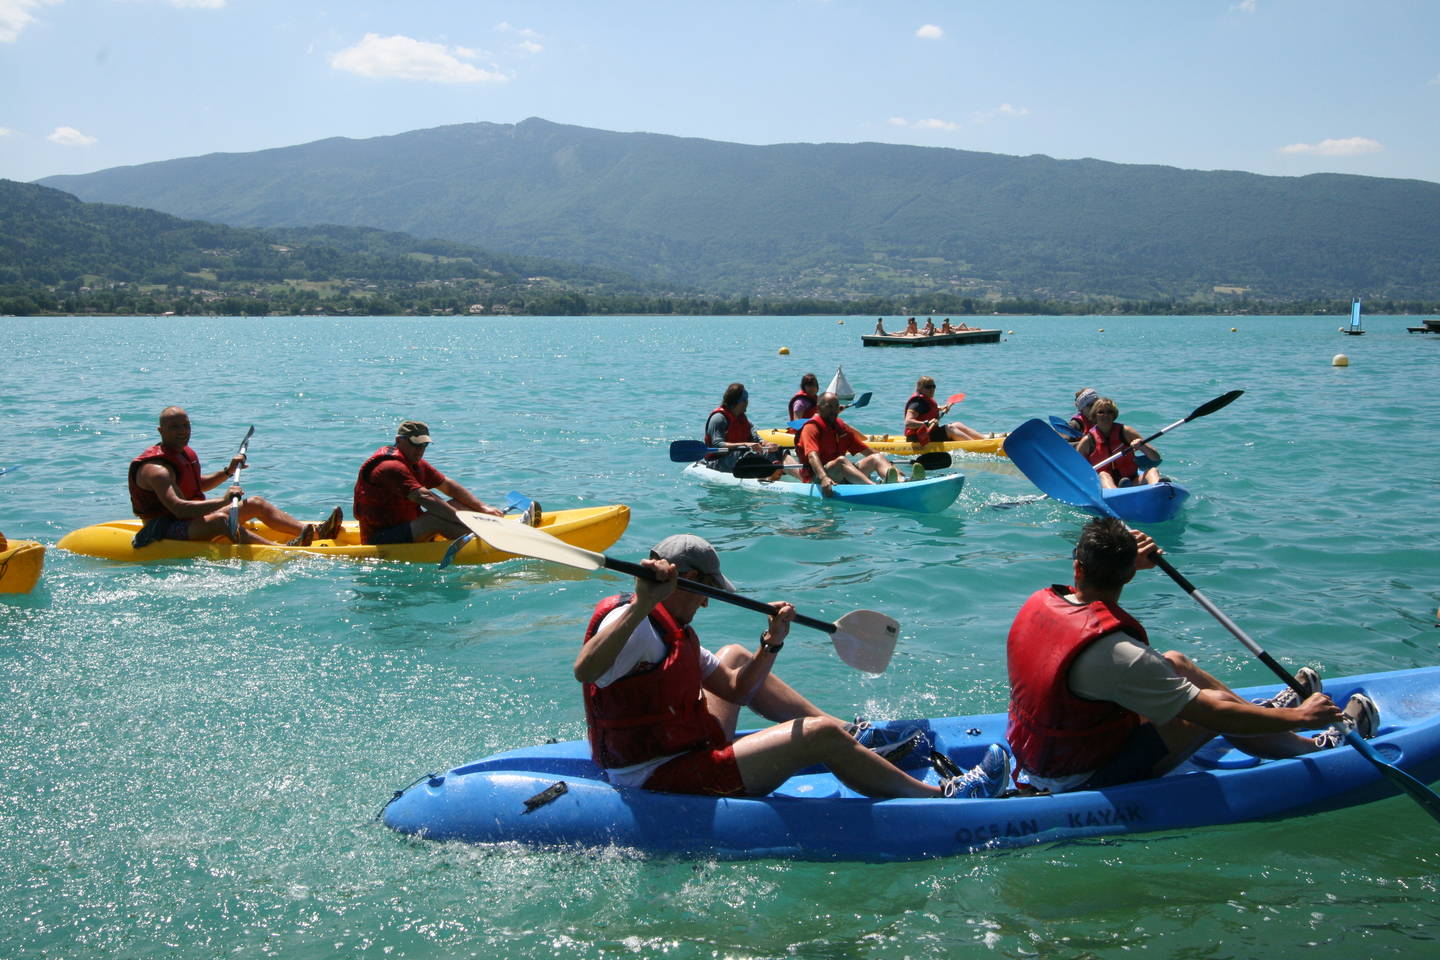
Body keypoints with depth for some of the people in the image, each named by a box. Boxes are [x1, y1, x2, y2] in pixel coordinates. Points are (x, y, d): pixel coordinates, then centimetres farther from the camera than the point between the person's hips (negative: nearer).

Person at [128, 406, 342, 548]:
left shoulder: (186, 454, 10)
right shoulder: (156, 468, -22)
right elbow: (179, 508, -36)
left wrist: (227, 471, 15)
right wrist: (223, 501, -42)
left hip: (192, 520, 11)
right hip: (166, 530, -11)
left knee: (256, 504, 6)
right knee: (220, 520, -38)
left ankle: (314, 532, -8)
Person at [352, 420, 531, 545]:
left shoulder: (416, 463, 13)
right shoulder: (391, 468, -21)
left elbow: (448, 485, 14)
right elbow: (424, 497, -32)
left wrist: (482, 507, 3)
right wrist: (464, 519, -37)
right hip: (381, 542, -10)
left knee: (454, 504, 5)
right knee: (436, 518, -30)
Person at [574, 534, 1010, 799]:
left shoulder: (672, 632, 13)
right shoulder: (632, 622, -18)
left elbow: (735, 689, 14)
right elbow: (585, 669, -41)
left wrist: (772, 644, -1)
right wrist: (642, 603, -47)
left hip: (687, 749, 11)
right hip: (664, 781, -11)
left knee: (735, 656, 26)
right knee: (821, 736, -16)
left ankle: (854, 740, 24)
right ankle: (940, 797, -2)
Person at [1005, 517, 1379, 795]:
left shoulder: (1040, 602, -10)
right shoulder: (1116, 654, -33)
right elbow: (1215, 714, -25)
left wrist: (1127, 562, 15)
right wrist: (1301, 717, -13)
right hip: (1086, 780, -8)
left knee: (1174, 662, 16)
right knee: (1218, 708, 0)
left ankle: (1265, 711, 38)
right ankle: (1320, 748, 25)